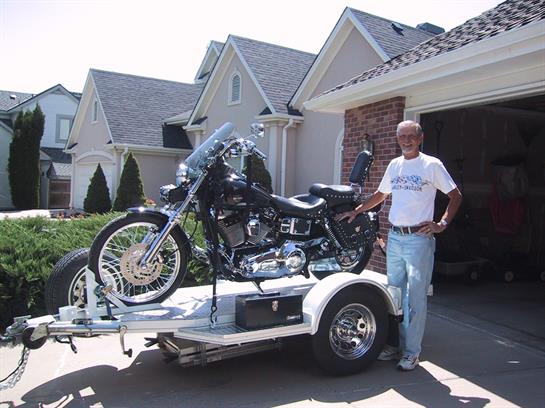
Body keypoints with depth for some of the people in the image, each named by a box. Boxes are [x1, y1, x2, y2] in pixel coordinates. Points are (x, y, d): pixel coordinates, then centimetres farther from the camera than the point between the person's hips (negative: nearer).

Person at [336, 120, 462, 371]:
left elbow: (455, 196, 0)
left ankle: (412, 352, 10)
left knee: (416, 298, -1)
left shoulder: (432, 165, -4)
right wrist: (356, 211, 21)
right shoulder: (394, 165, 13)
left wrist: (442, 224, -9)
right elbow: (380, 194, 25)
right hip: (394, 237, 6)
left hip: (419, 239, -6)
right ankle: (397, 344, 26)